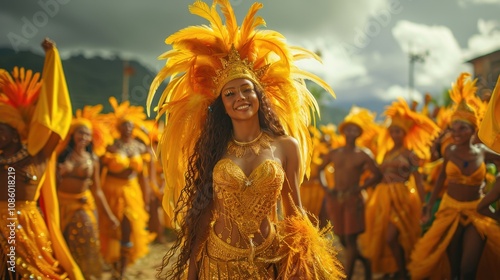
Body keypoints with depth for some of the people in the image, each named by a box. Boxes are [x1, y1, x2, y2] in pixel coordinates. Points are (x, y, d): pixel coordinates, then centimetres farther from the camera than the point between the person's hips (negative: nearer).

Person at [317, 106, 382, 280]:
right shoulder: (334, 153, 7)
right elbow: (320, 169, 17)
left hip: (353, 199, -4)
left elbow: (377, 175, -2)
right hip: (334, 199, 5)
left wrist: (357, 188, -10)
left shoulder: (363, 155, -3)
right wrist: (325, 188, 3)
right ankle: (365, 261, 35)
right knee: (342, 238, 12)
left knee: (350, 239, -5)